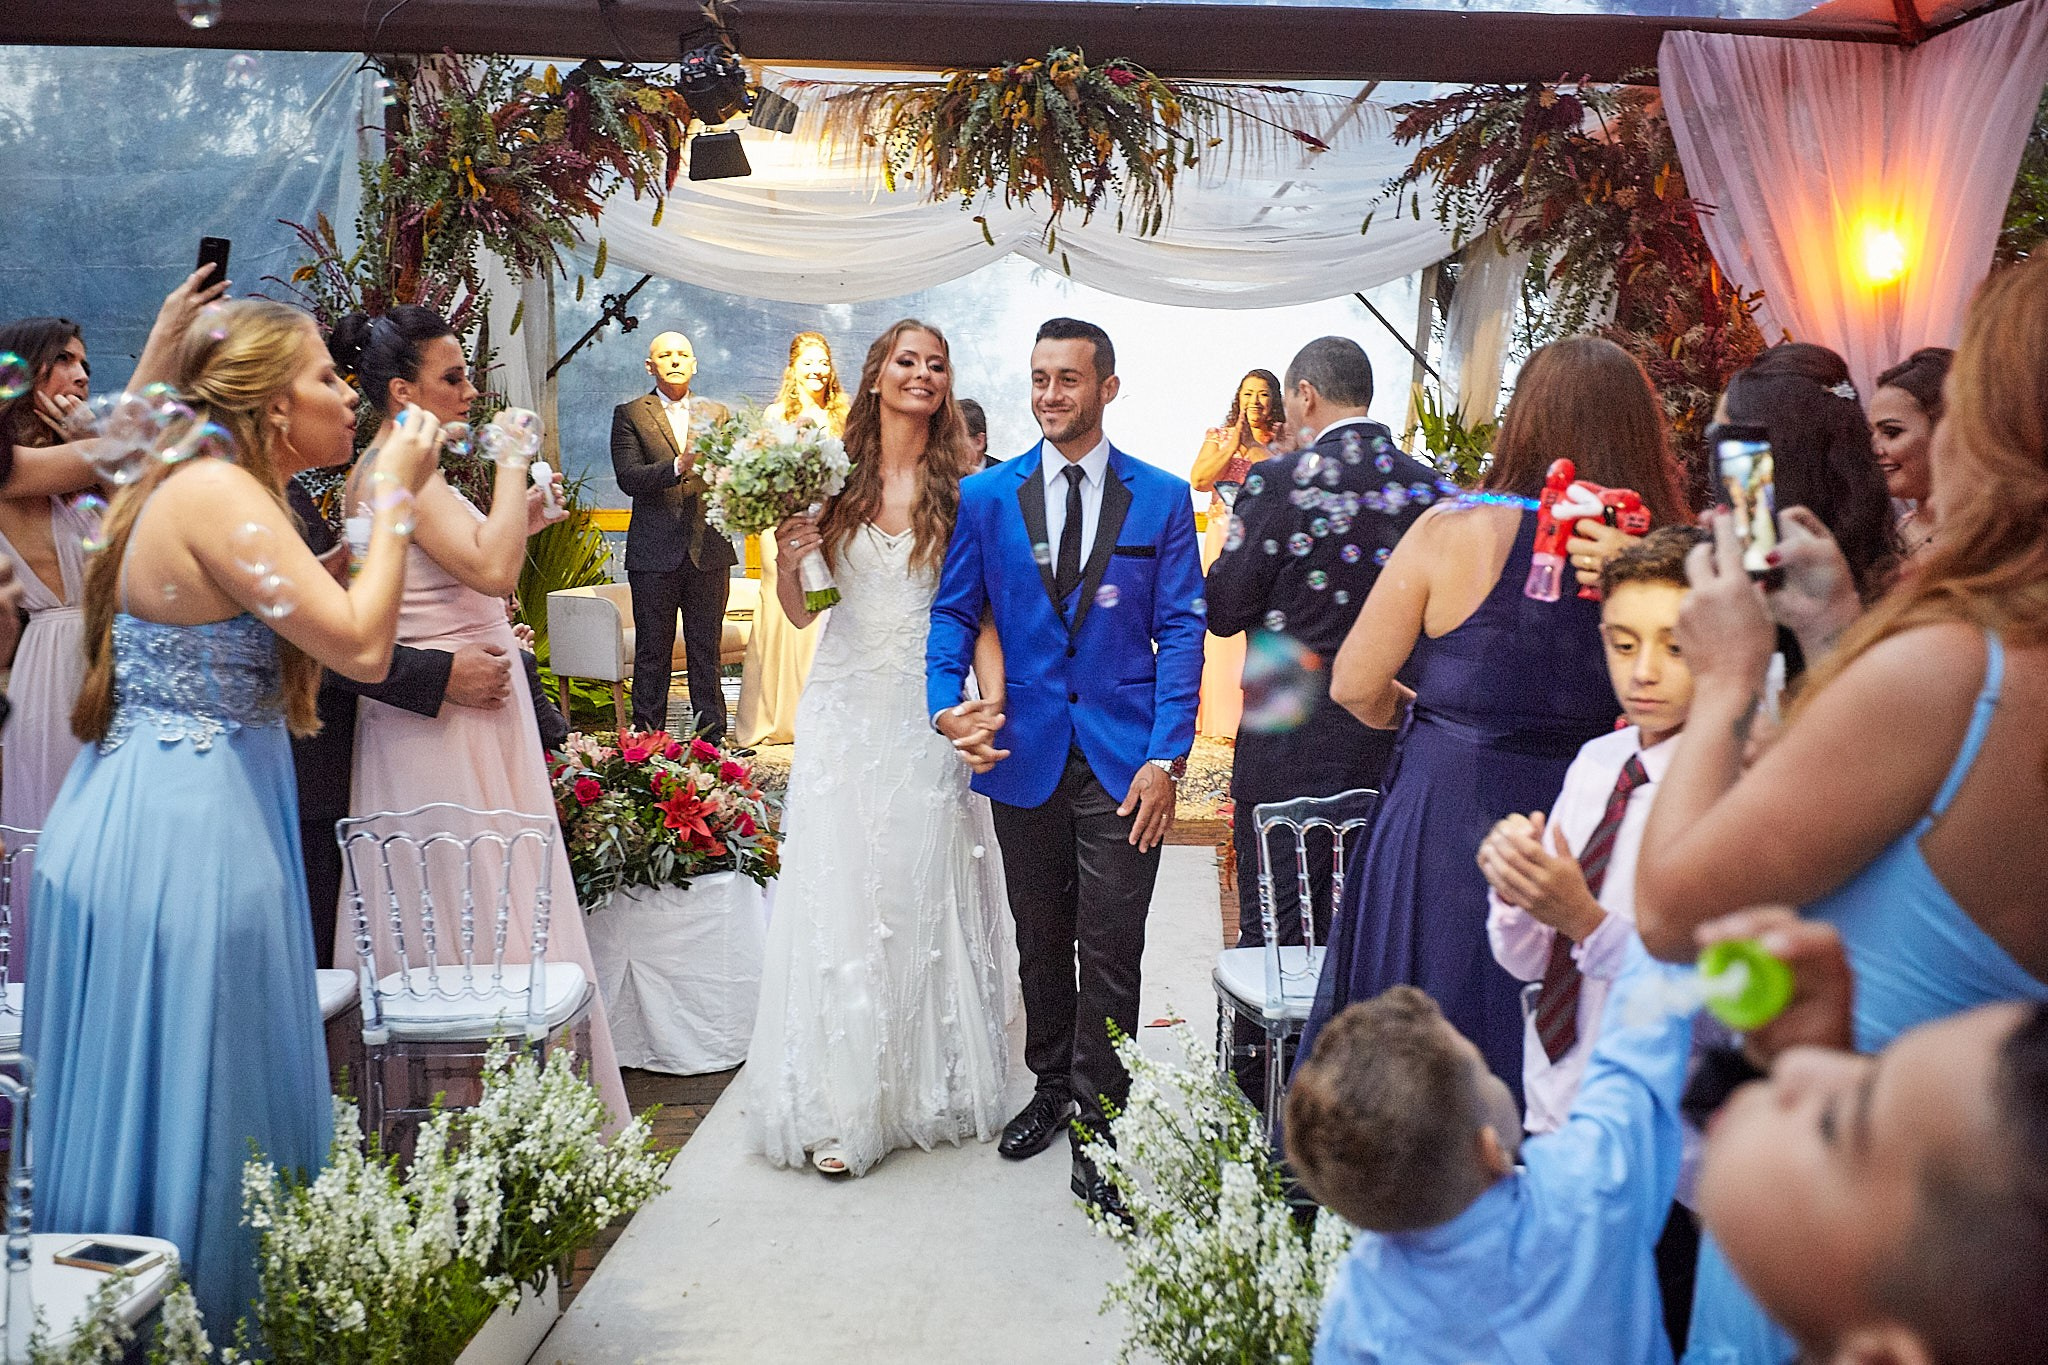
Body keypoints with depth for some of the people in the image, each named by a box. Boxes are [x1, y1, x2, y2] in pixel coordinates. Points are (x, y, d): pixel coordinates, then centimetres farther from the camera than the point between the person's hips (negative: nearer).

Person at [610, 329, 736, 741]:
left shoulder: (717, 414, 14)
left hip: (708, 550, 2)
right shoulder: (629, 414, 5)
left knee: (706, 653, 7)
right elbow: (628, 478, -8)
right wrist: (678, 466, -24)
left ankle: (713, 738, 14)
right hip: (655, 553, -2)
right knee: (652, 656, 3)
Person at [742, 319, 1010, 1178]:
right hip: (845, 711, 1)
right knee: (837, 895, 2)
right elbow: (800, 614, 7)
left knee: (923, 892, 6)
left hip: (926, 715, -1)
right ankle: (838, 1105, 12)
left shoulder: (961, 488, -1)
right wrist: (785, 567, -13)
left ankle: (930, 1085, 24)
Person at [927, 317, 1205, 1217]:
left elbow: (1180, 630, -2)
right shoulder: (984, 496, 4)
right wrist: (945, 704, -15)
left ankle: (1096, 1126, 13)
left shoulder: (1162, 498, 1)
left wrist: (1166, 756, -10)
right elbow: (953, 614, 4)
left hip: (1123, 758, -2)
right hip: (1024, 752, 2)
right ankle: (1051, 1087, 35)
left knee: (1110, 951, -1)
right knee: (1040, 942, 16)